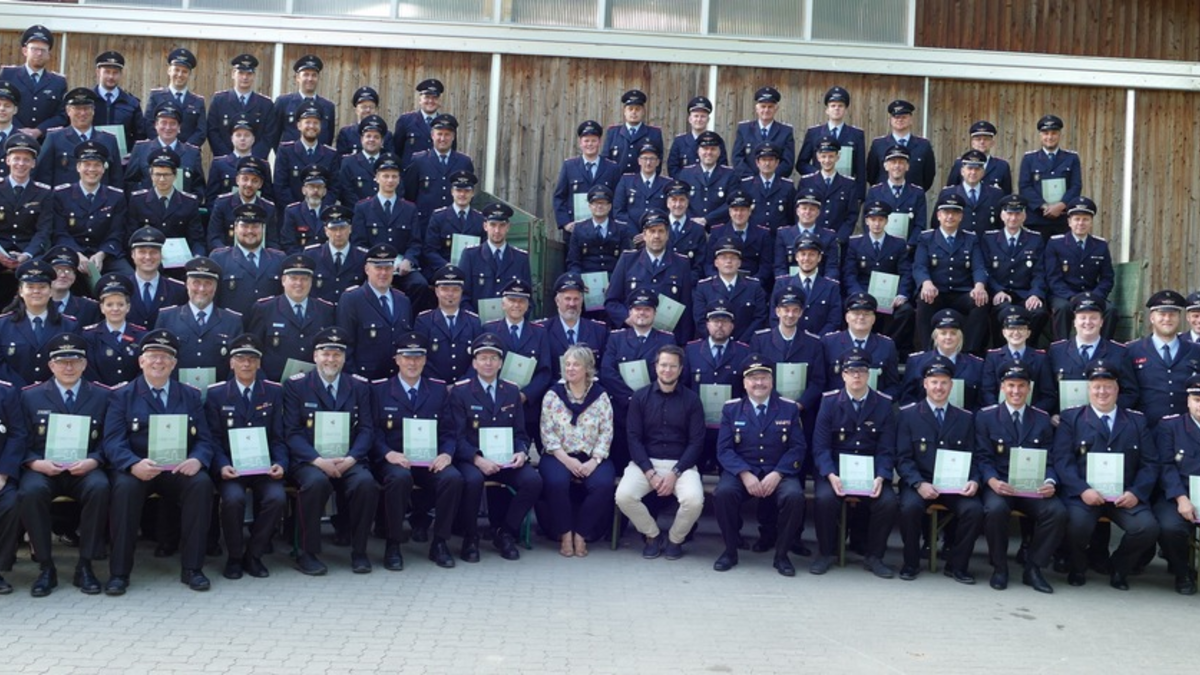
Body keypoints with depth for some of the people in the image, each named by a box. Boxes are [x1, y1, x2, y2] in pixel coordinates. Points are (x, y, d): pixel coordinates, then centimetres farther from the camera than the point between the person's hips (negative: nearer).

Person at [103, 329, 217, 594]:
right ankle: (119, 572, -21)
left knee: (202, 483, -29)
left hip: (179, 470, 2)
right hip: (136, 470, -1)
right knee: (125, 486, -34)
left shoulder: (190, 395, 14)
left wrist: (197, 460, -20)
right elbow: (113, 442, -5)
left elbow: (205, 440, 6)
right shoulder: (122, 395, 8)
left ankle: (192, 568, -18)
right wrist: (134, 465, -27)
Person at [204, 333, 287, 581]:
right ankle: (234, 556, -5)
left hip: (264, 465, 1)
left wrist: (280, 463, -13)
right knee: (233, 498, -31)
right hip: (230, 465, -1)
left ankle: (254, 555, -4)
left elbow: (279, 437, 6)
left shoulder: (274, 392, 9)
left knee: (277, 497, -28)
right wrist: (222, 466, -18)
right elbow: (213, 438, 1)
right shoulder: (216, 394, 7)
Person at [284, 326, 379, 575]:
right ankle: (308, 553, -17)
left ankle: (359, 552, -10)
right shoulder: (296, 385, 5)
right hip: (308, 461, -2)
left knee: (366, 482, -29)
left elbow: (366, 429, 6)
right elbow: (292, 432, -3)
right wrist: (318, 461, -18)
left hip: (347, 461, 2)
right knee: (316, 482, -35)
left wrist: (350, 458, -14)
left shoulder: (360, 386, 12)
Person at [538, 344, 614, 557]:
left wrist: (594, 461, -13)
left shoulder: (600, 396, 6)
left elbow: (606, 433, 1)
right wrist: (566, 459, -14)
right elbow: (547, 433, -1)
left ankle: (581, 534, -11)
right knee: (556, 482, -32)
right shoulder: (553, 395, 5)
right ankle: (565, 534, -12)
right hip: (559, 456, 0)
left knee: (603, 484, -29)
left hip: (591, 458, 1)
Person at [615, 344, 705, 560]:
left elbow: (696, 442, -1)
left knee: (694, 500, -30)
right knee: (623, 495, -27)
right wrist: (650, 473, -14)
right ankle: (652, 534, 2)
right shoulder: (640, 396, 5)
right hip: (646, 462, 1)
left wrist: (675, 473, -13)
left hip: (681, 464, -1)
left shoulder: (691, 399, 4)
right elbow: (633, 437, -1)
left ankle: (675, 539, 3)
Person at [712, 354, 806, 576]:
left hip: (778, 473, 0)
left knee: (795, 496, -31)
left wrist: (777, 474, -16)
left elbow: (798, 448, 0)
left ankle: (781, 554, -9)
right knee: (722, 493, -31)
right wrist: (744, 474, -19)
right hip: (741, 471, 0)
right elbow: (724, 449, -1)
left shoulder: (789, 408, 7)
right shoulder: (731, 409, 7)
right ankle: (730, 550, -8)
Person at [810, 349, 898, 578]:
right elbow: (820, 446, -5)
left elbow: (886, 450, 0)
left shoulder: (884, 404, 4)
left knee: (889, 501, -25)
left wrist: (880, 478, -19)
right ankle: (825, 554, -6)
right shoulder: (829, 402, 1)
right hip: (835, 469, -1)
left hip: (871, 471, 1)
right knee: (825, 497, -30)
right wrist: (831, 475, -23)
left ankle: (874, 557, -2)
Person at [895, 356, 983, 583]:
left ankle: (956, 565, -3)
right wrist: (919, 484, -21)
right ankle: (911, 563, -7)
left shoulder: (965, 417, 12)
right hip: (919, 482, -2)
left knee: (975, 509, -26)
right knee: (910, 506, -33)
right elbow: (903, 458, -4)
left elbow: (972, 457, 10)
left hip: (955, 484, 2)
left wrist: (974, 481, -12)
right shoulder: (908, 414, 2)